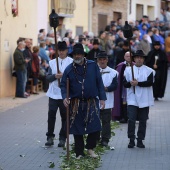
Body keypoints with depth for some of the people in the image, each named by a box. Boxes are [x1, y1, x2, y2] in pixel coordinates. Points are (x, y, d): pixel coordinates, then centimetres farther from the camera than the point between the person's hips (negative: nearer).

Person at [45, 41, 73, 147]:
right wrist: (55, 76, -13)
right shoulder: (52, 62, 9)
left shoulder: (71, 62, -1)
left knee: (65, 116, 4)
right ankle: (50, 137, 5)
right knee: (51, 115, -3)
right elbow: (48, 77, 6)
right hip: (53, 93, 2)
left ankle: (62, 138, 13)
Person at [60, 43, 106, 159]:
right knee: (77, 129, 4)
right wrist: (64, 97, -14)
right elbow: (63, 85, 4)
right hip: (76, 104, 1)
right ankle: (79, 153, 16)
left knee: (95, 127, -9)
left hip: (91, 102, 0)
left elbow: (99, 83, 3)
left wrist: (102, 98, -1)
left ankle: (90, 148, 13)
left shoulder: (93, 66, 1)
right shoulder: (69, 69, 2)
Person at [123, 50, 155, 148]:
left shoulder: (149, 71, 3)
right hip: (132, 99, 0)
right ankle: (131, 140, -1)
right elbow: (125, 83, 4)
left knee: (143, 121, 5)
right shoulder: (128, 70, 9)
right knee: (131, 119, -10)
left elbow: (150, 82, -11)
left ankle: (140, 140, 14)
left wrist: (138, 83, -19)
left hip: (144, 100, 0)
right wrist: (130, 83, -18)